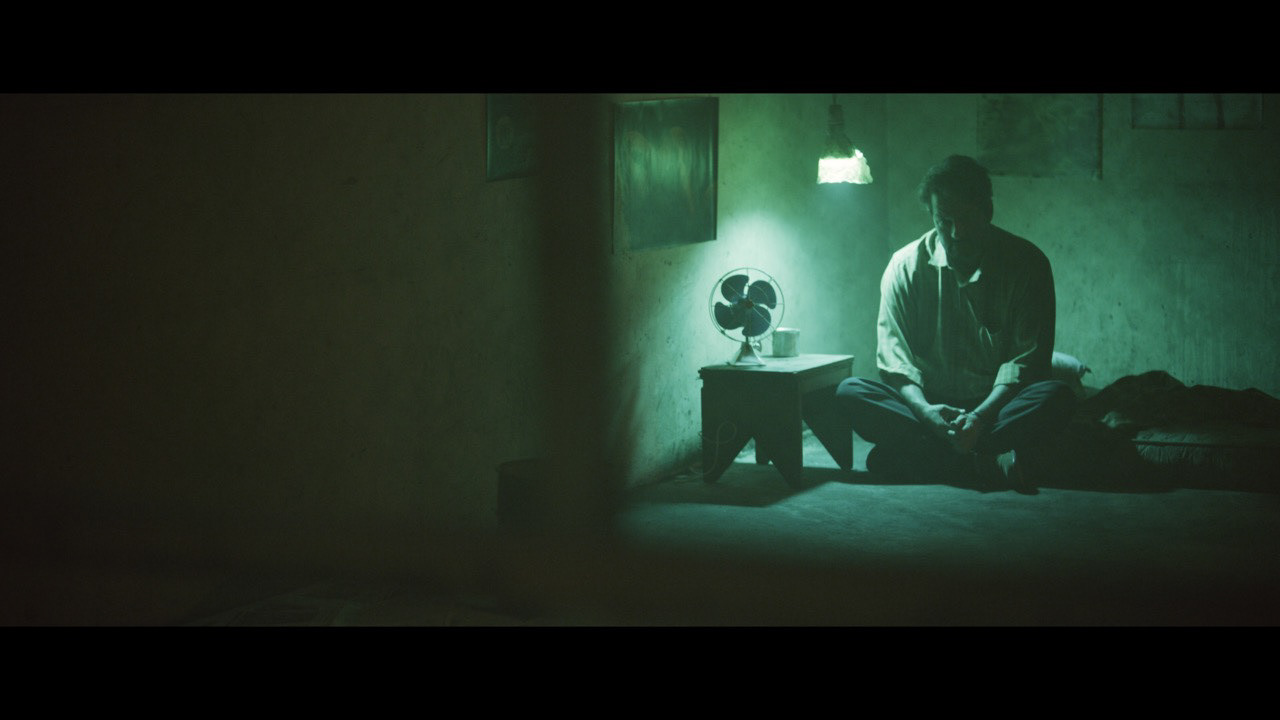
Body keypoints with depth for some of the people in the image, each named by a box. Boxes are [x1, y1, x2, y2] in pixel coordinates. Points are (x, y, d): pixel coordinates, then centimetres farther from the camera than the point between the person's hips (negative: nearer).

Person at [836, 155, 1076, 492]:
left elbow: (1027, 358, -8)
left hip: (996, 404, -1)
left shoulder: (1026, 263, -3)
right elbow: (895, 357, -4)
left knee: (1057, 397, -32)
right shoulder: (905, 266, 1)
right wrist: (924, 410, -25)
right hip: (929, 403, 2)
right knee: (850, 393, -26)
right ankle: (988, 464, -31)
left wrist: (981, 416, -25)